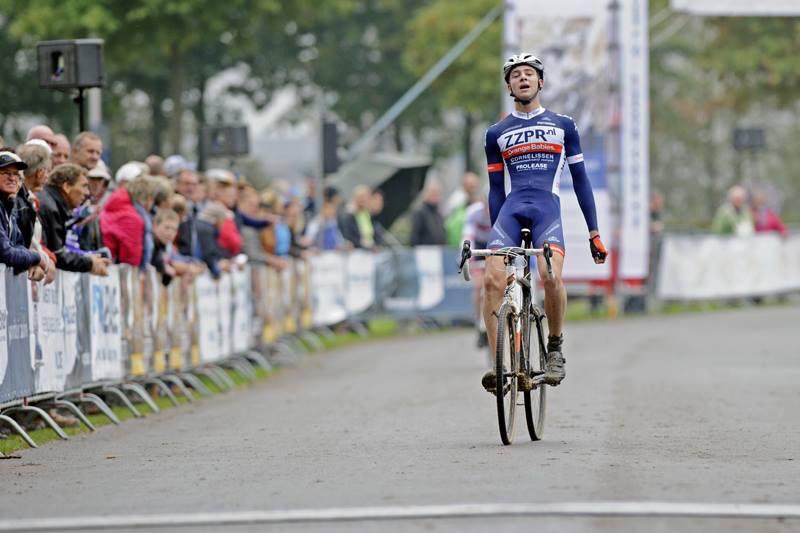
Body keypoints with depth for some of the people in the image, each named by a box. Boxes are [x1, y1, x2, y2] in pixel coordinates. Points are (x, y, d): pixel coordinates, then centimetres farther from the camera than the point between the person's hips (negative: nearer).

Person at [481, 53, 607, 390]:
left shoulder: (563, 126, 14)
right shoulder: (496, 134, 16)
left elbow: (580, 179, 14)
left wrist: (594, 233, 9)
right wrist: (495, 234, 15)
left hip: (547, 208, -2)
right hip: (511, 209, 2)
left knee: (551, 276, -28)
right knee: (492, 279, -22)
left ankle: (555, 348, -5)